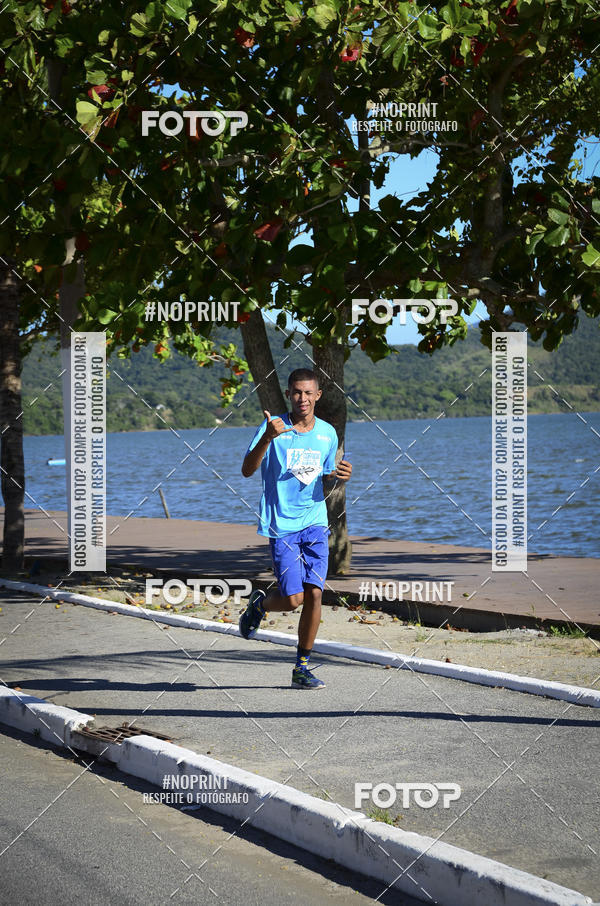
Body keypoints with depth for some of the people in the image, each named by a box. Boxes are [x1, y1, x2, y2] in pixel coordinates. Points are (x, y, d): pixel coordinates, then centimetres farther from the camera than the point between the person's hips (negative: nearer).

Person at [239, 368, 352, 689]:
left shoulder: (328, 433, 9)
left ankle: (301, 668, 7)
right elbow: (247, 471, -16)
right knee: (293, 598, -10)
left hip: (315, 523, 4)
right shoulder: (273, 427, -6)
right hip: (281, 526, -4)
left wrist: (339, 476, -2)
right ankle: (259, 604, 25)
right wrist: (267, 438, -31)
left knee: (314, 594, -5)